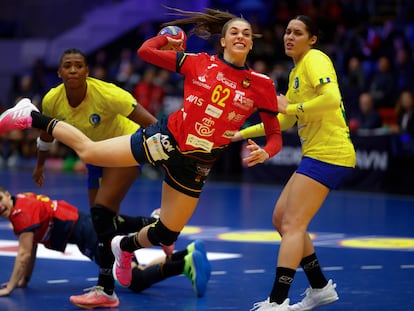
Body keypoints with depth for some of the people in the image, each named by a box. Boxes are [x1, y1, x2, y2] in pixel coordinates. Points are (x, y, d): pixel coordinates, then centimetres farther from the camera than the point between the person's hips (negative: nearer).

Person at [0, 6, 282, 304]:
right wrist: (170, 37, 15)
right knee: (88, 150, 6)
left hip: (195, 165, 1)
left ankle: (126, 246, 44)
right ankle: (32, 117, 33)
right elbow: (145, 50, 2)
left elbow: (275, 135, -1)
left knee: (165, 236, 9)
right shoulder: (199, 63, -7)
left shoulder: (262, 85, -6)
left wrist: (264, 153, -21)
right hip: (165, 139, -1)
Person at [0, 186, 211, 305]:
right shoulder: (23, 201, 14)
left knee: (137, 281, -19)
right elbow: (32, 250, 21)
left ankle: (187, 263, -26)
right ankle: (190, 252, 17)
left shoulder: (22, 210, -13)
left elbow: (25, 254, -18)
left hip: (88, 233, -10)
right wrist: (24, 279, 20)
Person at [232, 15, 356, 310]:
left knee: (292, 224, -13)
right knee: (281, 218, 12)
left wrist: (291, 107, -16)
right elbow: (284, 121, 28)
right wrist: (242, 133, 24)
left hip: (328, 153, -10)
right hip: (316, 154, 10)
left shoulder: (315, 59, -8)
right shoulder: (296, 71, 19)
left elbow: (332, 99, -25)